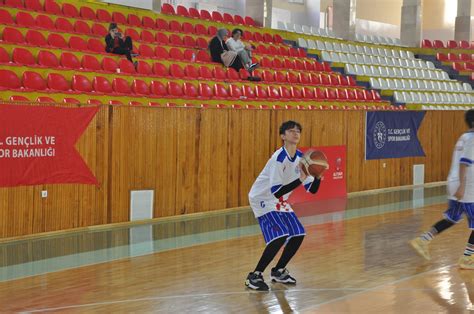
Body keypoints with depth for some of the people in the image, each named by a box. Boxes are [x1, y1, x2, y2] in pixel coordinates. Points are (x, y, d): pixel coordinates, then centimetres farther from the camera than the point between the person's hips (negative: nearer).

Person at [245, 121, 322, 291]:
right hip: (262, 199, -8)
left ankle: (278, 271, 19)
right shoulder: (279, 158, -26)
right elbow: (276, 191, -32)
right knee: (280, 236, -22)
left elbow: (312, 189, -1)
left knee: (298, 235, 1)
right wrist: (300, 179, -39)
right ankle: (254, 276, -13)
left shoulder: (301, 158, -3)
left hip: (280, 201, 8)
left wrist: (318, 176, -21)